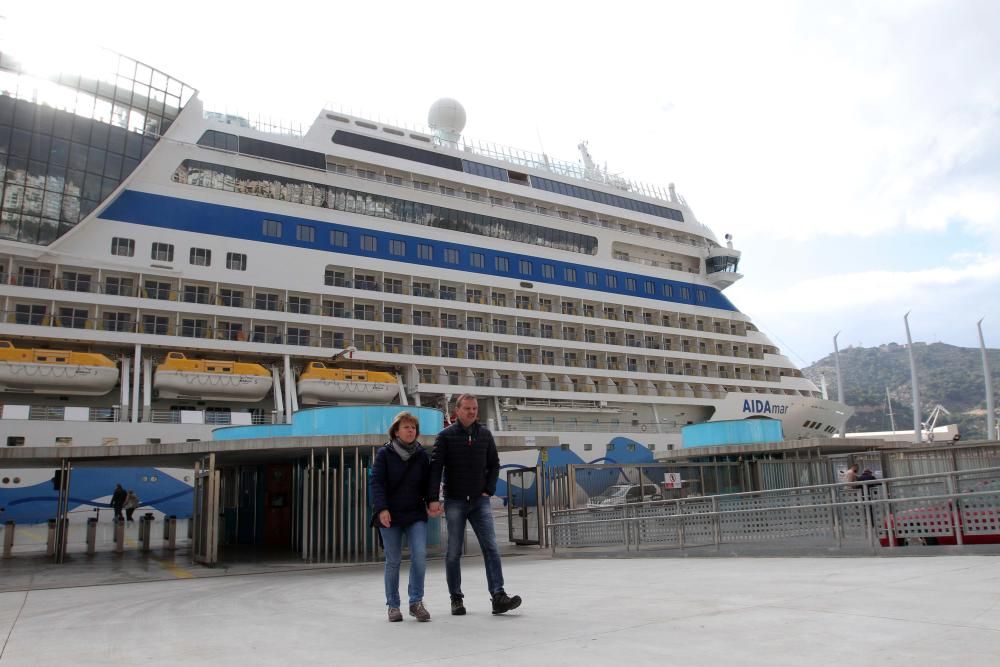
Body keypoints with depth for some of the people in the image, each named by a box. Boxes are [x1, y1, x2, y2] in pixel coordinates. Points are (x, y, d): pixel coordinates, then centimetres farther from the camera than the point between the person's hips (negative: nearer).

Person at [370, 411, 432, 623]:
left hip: (416, 514, 2)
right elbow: (376, 482, -7)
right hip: (390, 515, -2)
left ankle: (416, 601, 1)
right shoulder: (384, 453, -3)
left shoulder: (421, 455, 6)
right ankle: (393, 606, 17)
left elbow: (427, 483, 11)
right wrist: (382, 508, -17)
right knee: (393, 561, 4)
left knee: (420, 555, -12)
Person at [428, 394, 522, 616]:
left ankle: (498, 596, -9)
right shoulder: (446, 436, -3)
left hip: (480, 501, 2)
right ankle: (456, 599, 16)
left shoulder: (484, 434, 6)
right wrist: (433, 499, -16)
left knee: (491, 548, -7)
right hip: (454, 501, -2)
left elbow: (494, 464, 14)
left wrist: (489, 490, 2)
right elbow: (436, 468, -8)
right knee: (454, 552, 5)